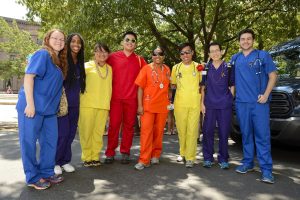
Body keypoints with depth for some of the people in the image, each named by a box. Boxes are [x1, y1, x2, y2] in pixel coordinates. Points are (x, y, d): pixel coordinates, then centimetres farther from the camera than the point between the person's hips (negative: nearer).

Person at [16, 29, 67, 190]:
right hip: (32, 106, -8)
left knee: (50, 141, 11)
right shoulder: (42, 54, -9)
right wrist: (30, 103, -22)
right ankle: (33, 177, 14)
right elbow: (28, 77, -17)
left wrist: (55, 105, 18)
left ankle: (46, 173, 25)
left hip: (49, 109, 9)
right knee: (29, 142, 3)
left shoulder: (60, 61, 15)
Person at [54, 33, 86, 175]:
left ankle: (65, 161, 20)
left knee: (71, 132, 7)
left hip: (75, 103, 6)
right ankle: (55, 162, 9)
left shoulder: (80, 62, 12)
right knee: (62, 132, -7)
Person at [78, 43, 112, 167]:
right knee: (86, 131, 2)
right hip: (87, 105, -3)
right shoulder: (88, 66, 2)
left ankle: (95, 156, 17)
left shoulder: (109, 68, 14)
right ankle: (86, 157, 15)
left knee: (98, 132, 5)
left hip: (103, 106, 3)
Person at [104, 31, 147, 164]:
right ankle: (110, 153, 13)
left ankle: (125, 152, 18)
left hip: (132, 98, 1)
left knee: (129, 125, 6)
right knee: (114, 125, 2)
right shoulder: (113, 57, 4)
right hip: (116, 97, -1)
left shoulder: (140, 60, 7)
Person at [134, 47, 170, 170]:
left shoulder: (167, 70, 9)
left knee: (159, 132, 10)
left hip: (163, 106, 3)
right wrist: (140, 105, -10)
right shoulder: (146, 69, -1)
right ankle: (144, 160, 0)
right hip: (148, 105, -3)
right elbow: (140, 88, -3)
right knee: (146, 131, -5)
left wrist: (169, 101, 9)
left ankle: (155, 155, 25)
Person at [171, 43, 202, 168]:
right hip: (180, 103, 2)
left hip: (195, 103, -2)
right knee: (181, 130, 8)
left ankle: (190, 157, 5)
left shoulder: (198, 67, 5)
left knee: (192, 131, -3)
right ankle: (182, 153, 26)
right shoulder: (176, 68, 10)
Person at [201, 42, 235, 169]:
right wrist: (202, 103, 3)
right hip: (209, 105, 1)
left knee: (224, 132, 3)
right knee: (208, 131, 3)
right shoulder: (206, 68, 7)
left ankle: (223, 159, 16)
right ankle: (208, 158, 15)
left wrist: (230, 100, 0)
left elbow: (232, 86, 9)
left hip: (225, 105, -1)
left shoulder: (228, 67, 4)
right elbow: (203, 87, 9)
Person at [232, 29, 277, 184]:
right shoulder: (235, 58, 13)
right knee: (246, 134, 10)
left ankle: (266, 169, -1)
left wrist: (266, 95, -10)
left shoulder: (263, 55, 3)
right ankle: (248, 163, 21)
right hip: (241, 102, 4)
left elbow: (272, 75, 1)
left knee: (262, 135, -6)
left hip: (259, 102, -4)